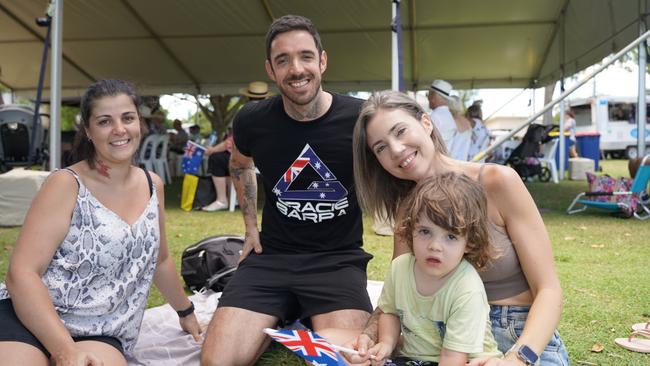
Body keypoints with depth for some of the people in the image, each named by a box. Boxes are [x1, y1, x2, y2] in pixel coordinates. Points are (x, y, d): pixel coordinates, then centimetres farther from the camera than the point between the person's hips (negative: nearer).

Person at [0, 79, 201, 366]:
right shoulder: (67, 184, -6)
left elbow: (160, 261, 25)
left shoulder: (153, 186, 10)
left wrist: (186, 312, 32)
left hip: (100, 335, 5)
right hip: (31, 318, -5)